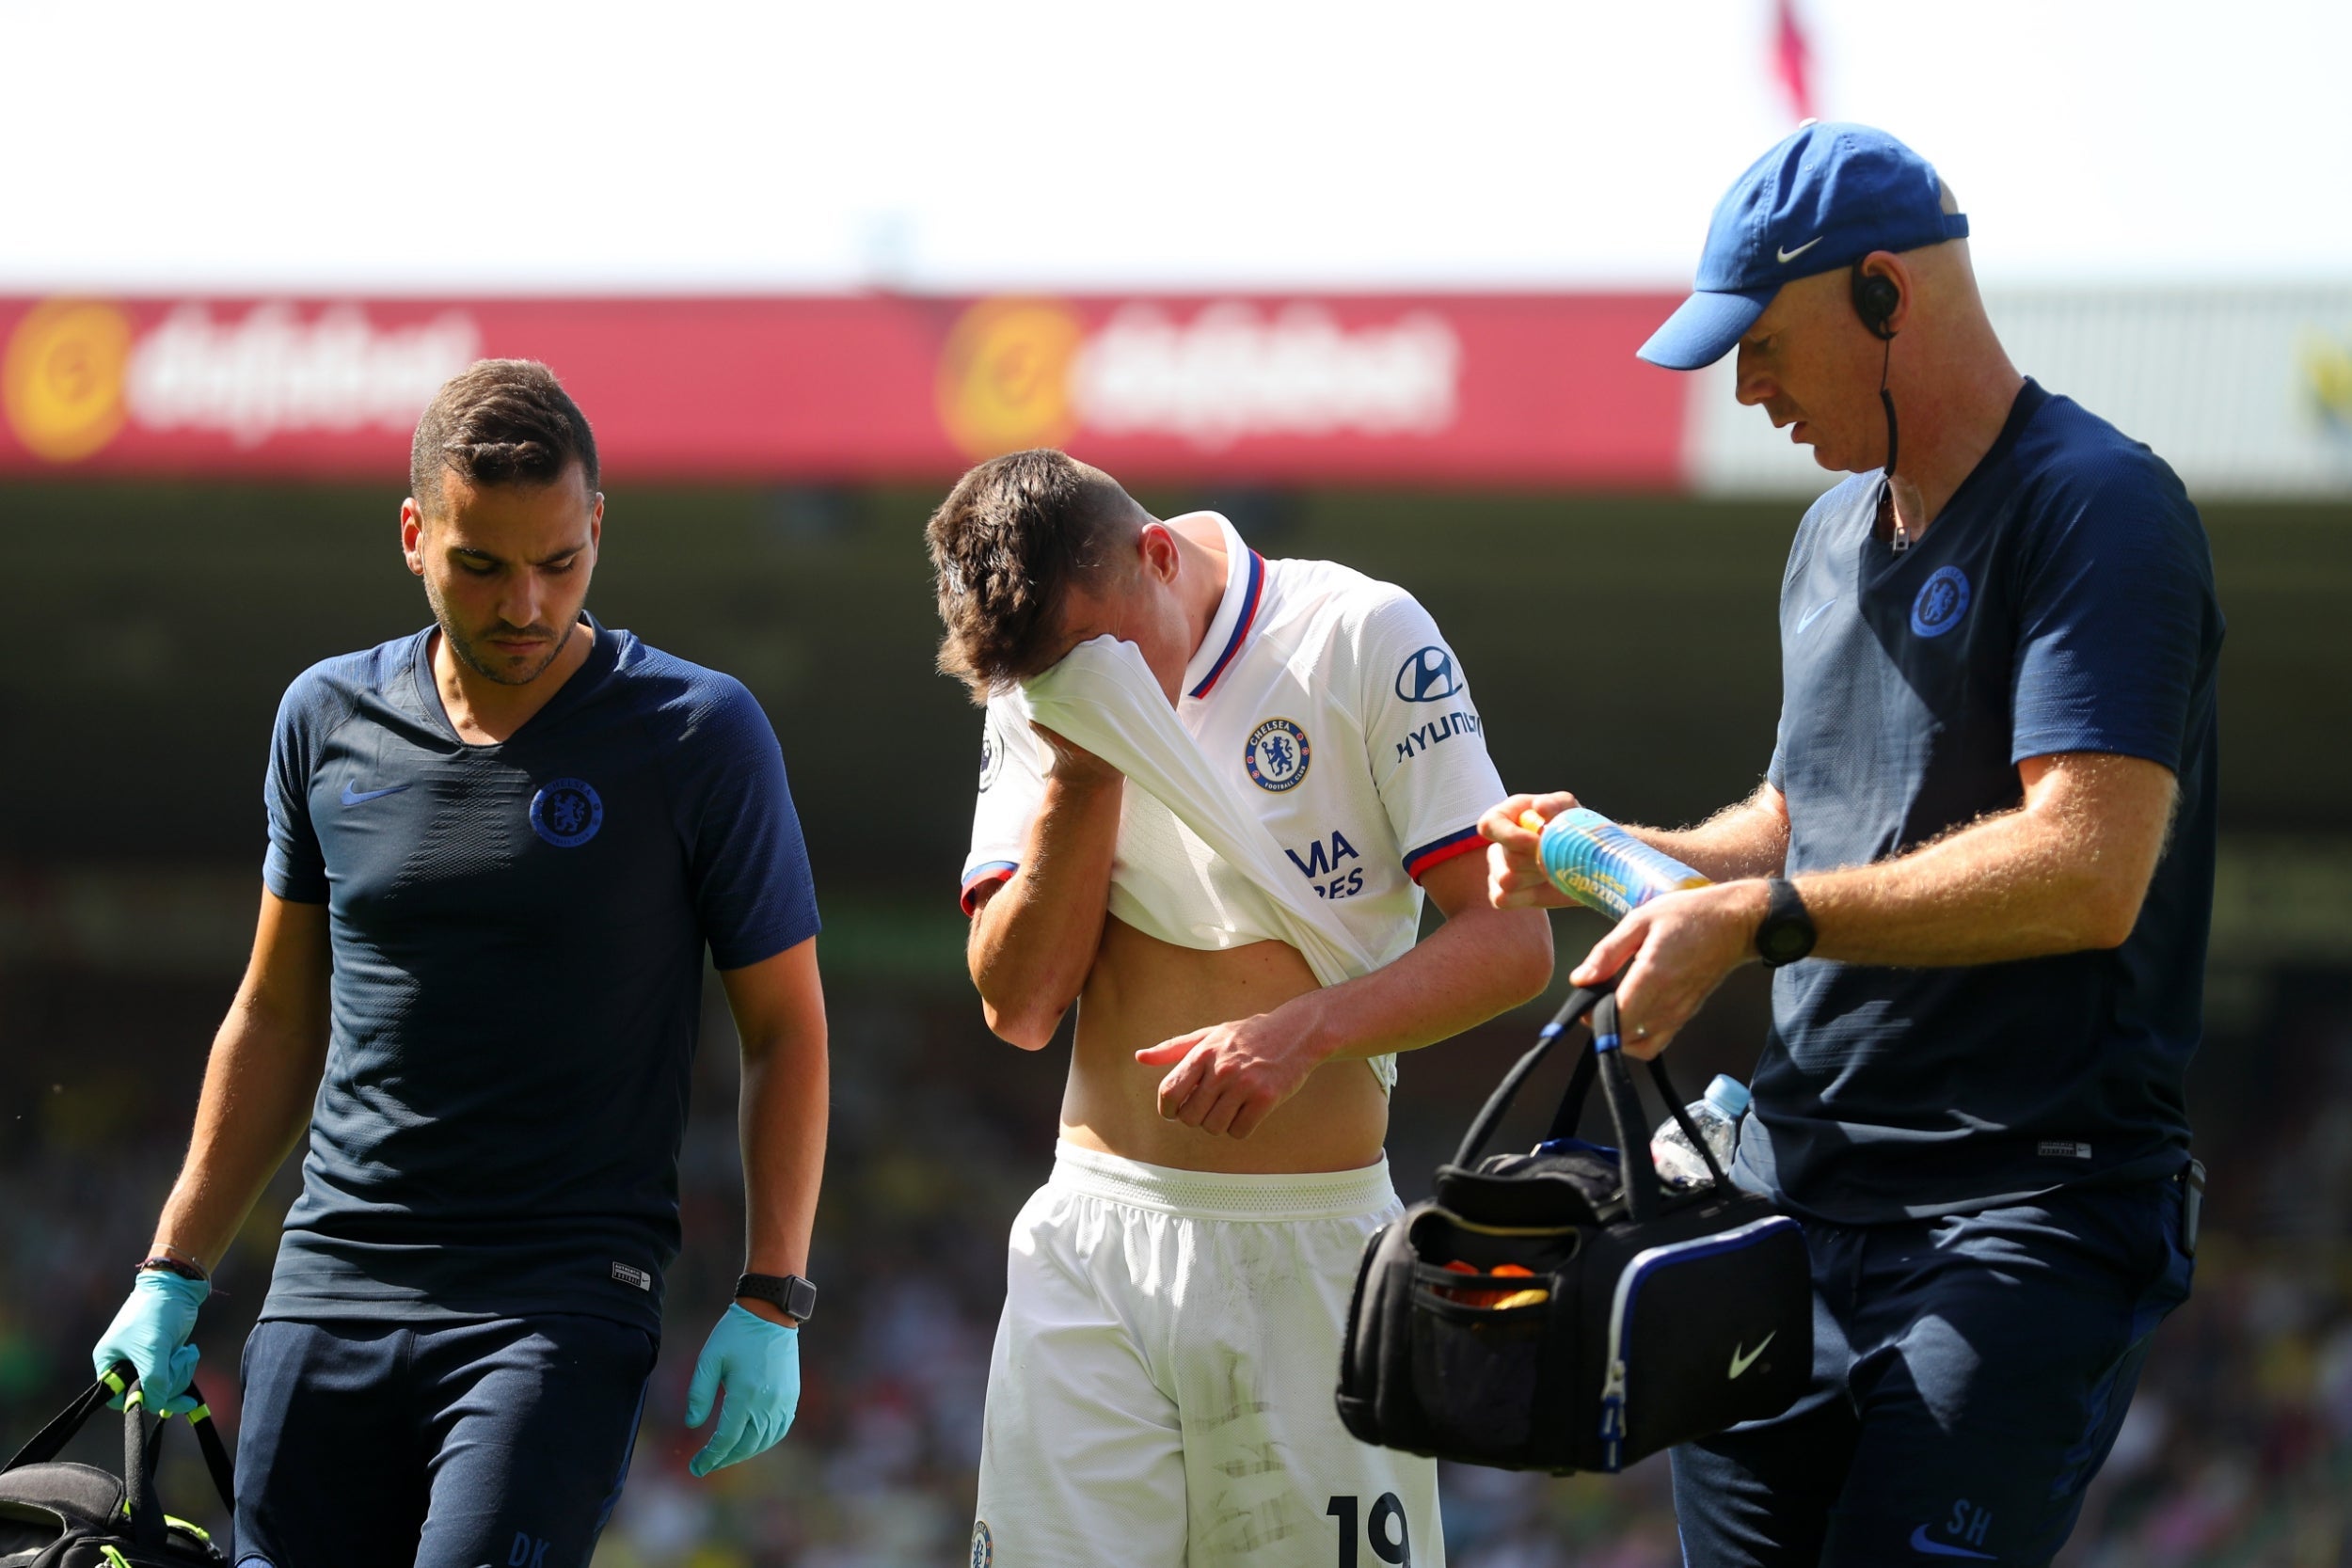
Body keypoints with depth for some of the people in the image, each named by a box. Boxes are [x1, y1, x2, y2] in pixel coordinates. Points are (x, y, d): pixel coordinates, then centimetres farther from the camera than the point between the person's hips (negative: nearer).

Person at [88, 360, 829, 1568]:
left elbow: (784, 1026, 3)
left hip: (565, 1305, -4)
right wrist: (173, 1272, 17)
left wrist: (770, 1302, -6)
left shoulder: (699, 735, -2)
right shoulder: (328, 719, 9)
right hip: (330, 1290, 4)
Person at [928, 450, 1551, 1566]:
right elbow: (1019, 1005, 1)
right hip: (1092, 1246, 3)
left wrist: (1304, 1031, -22)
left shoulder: (1359, 638, -5)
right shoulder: (1036, 693, 7)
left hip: (1314, 1247, -3)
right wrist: (1083, 772, -10)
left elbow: (1512, 940, -8)